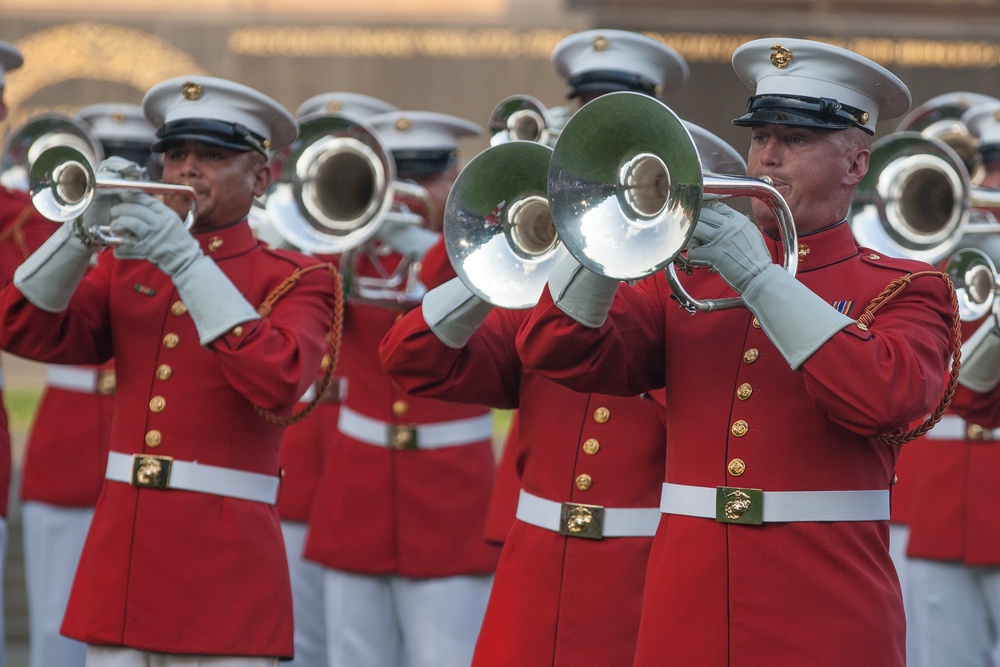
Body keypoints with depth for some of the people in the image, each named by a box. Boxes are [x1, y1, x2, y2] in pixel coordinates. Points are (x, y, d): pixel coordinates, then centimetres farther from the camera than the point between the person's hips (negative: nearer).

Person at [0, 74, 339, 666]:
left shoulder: (296, 279, 3)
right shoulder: (125, 267, 16)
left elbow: (279, 384, -17)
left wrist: (185, 261, -19)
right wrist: (84, 228, -11)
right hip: (121, 549, 4)